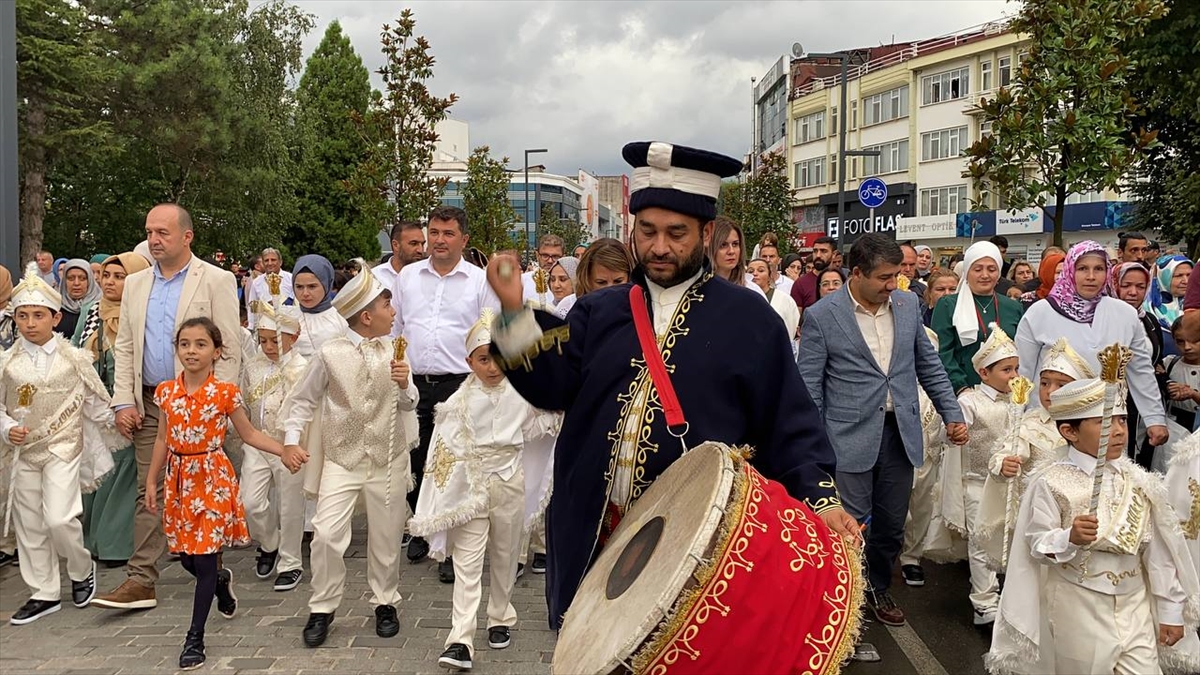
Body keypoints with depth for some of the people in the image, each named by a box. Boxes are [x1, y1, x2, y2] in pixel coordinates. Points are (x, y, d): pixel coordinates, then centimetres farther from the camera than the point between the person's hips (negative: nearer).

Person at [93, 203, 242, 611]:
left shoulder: (216, 281, -5)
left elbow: (229, 351, -8)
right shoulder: (135, 284, 12)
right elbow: (124, 348, 12)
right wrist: (124, 402, 3)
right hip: (149, 403, 5)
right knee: (150, 492, 5)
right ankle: (141, 581, 9)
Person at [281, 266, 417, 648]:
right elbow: (303, 400, 4)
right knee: (326, 534, -9)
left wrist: (404, 385, -17)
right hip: (342, 458, -2)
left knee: (386, 537, 11)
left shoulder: (394, 351, -1)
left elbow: (409, 405, 3)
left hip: (388, 458, 2)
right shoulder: (331, 354, -8)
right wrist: (292, 438, -6)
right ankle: (322, 608, 11)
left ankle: (385, 603, 31)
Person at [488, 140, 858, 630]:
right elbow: (552, 386, -2)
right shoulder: (598, 312, 9)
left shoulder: (749, 321, -1)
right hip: (593, 538, 3)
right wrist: (515, 311, -13)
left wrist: (821, 497, -14)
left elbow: (789, 424, -1)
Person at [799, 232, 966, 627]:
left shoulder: (908, 305, 5)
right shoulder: (822, 316, -8)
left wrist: (952, 414, 9)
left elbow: (928, 365, 15)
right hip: (850, 437, -4)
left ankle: (878, 590, 36)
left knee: (891, 524, 14)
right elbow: (809, 387, -6)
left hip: (900, 433, 5)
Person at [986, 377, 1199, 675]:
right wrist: (1070, 538, -33)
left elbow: (1158, 551, 5)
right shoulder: (1052, 484, -13)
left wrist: (1171, 610, 8)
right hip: (1078, 610, -3)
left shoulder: (1137, 482, -1)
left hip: (1135, 606, 4)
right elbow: (1037, 546, -14)